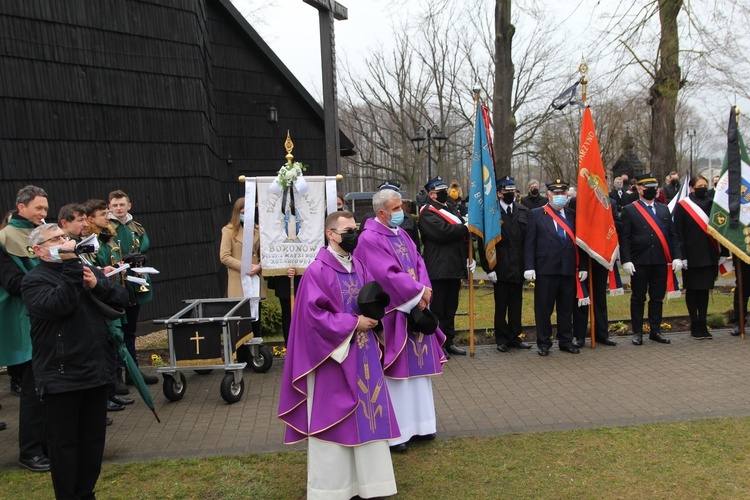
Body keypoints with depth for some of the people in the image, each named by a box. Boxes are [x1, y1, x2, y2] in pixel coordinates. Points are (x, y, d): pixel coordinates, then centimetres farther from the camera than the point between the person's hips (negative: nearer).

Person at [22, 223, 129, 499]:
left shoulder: (86, 268, 13)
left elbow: (122, 299, 6)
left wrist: (97, 285, -12)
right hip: (61, 375, -6)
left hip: (96, 370, 6)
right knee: (64, 442, 5)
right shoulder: (34, 280, -6)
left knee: (93, 440, 15)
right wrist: (70, 264, -23)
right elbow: (59, 305, -25)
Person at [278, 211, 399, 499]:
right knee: (333, 417, 3)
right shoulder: (317, 271, -14)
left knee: (366, 413, 12)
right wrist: (353, 323, -16)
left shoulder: (359, 266, 8)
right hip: (333, 355, -7)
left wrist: (372, 317, -7)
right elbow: (313, 314, -18)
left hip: (362, 353, 7)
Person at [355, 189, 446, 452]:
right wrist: (420, 291, -15)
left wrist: (424, 292, -11)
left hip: (414, 310, 8)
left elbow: (419, 263, 7)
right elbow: (388, 276, -22)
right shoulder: (370, 239, -15)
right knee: (395, 373, 1)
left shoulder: (401, 234, 11)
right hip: (391, 316, -8)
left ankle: (416, 423, 27)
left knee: (416, 368, 14)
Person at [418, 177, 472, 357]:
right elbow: (442, 232, -22)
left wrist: (469, 257, 6)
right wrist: (465, 228, -12)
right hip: (438, 268, -8)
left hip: (455, 266, 8)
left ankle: (448, 342, 23)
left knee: (451, 307, 14)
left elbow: (463, 234, 18)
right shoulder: (427, 212, -7)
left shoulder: (451, 210, 21)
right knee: (439, 308, -1)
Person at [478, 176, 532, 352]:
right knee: (501, 306, 6)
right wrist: (488, 268, -11)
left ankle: (515, 337, 22)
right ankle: (502, 339, 17)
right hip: (501, 268, -3)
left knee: (516, 305, 11)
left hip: (518, 267, 4)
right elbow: (484, 243, -6)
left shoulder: (523, 211, 8)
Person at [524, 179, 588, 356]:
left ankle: (566, 341, 24)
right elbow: (529, 243, -3)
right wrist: (529, 267, -10)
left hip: (569, 269, 3)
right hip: (546, 269, -3)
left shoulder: (573, 215, 11)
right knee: (544, 308, 3)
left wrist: (583, 267, 4)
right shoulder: (536, 214, 2)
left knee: (567, 308, 11)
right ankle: (543, 343, 15)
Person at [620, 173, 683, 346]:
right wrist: (626, 260, -12)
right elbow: (624, 238, -5)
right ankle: (637, 332, 15)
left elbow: (672, 234, 10)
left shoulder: (664, 209, 12)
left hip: (661, 261, 4)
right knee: (638, 299, 5)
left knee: (657, 298, 11)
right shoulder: (629, 210, -1)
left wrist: (677, 256, 1)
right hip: (639, 262, -4)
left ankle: (655, 331, 21)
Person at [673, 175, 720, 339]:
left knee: (704, 289, 9)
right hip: (691, 256, -4)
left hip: (708, 255, 4)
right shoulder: (682, 206, -5)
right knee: (692, 289, 4)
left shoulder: (711, 204, 8)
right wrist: (682, 256, -13)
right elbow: (678, 233, -7)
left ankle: (702, 325, 15)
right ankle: (695, 326, 12)